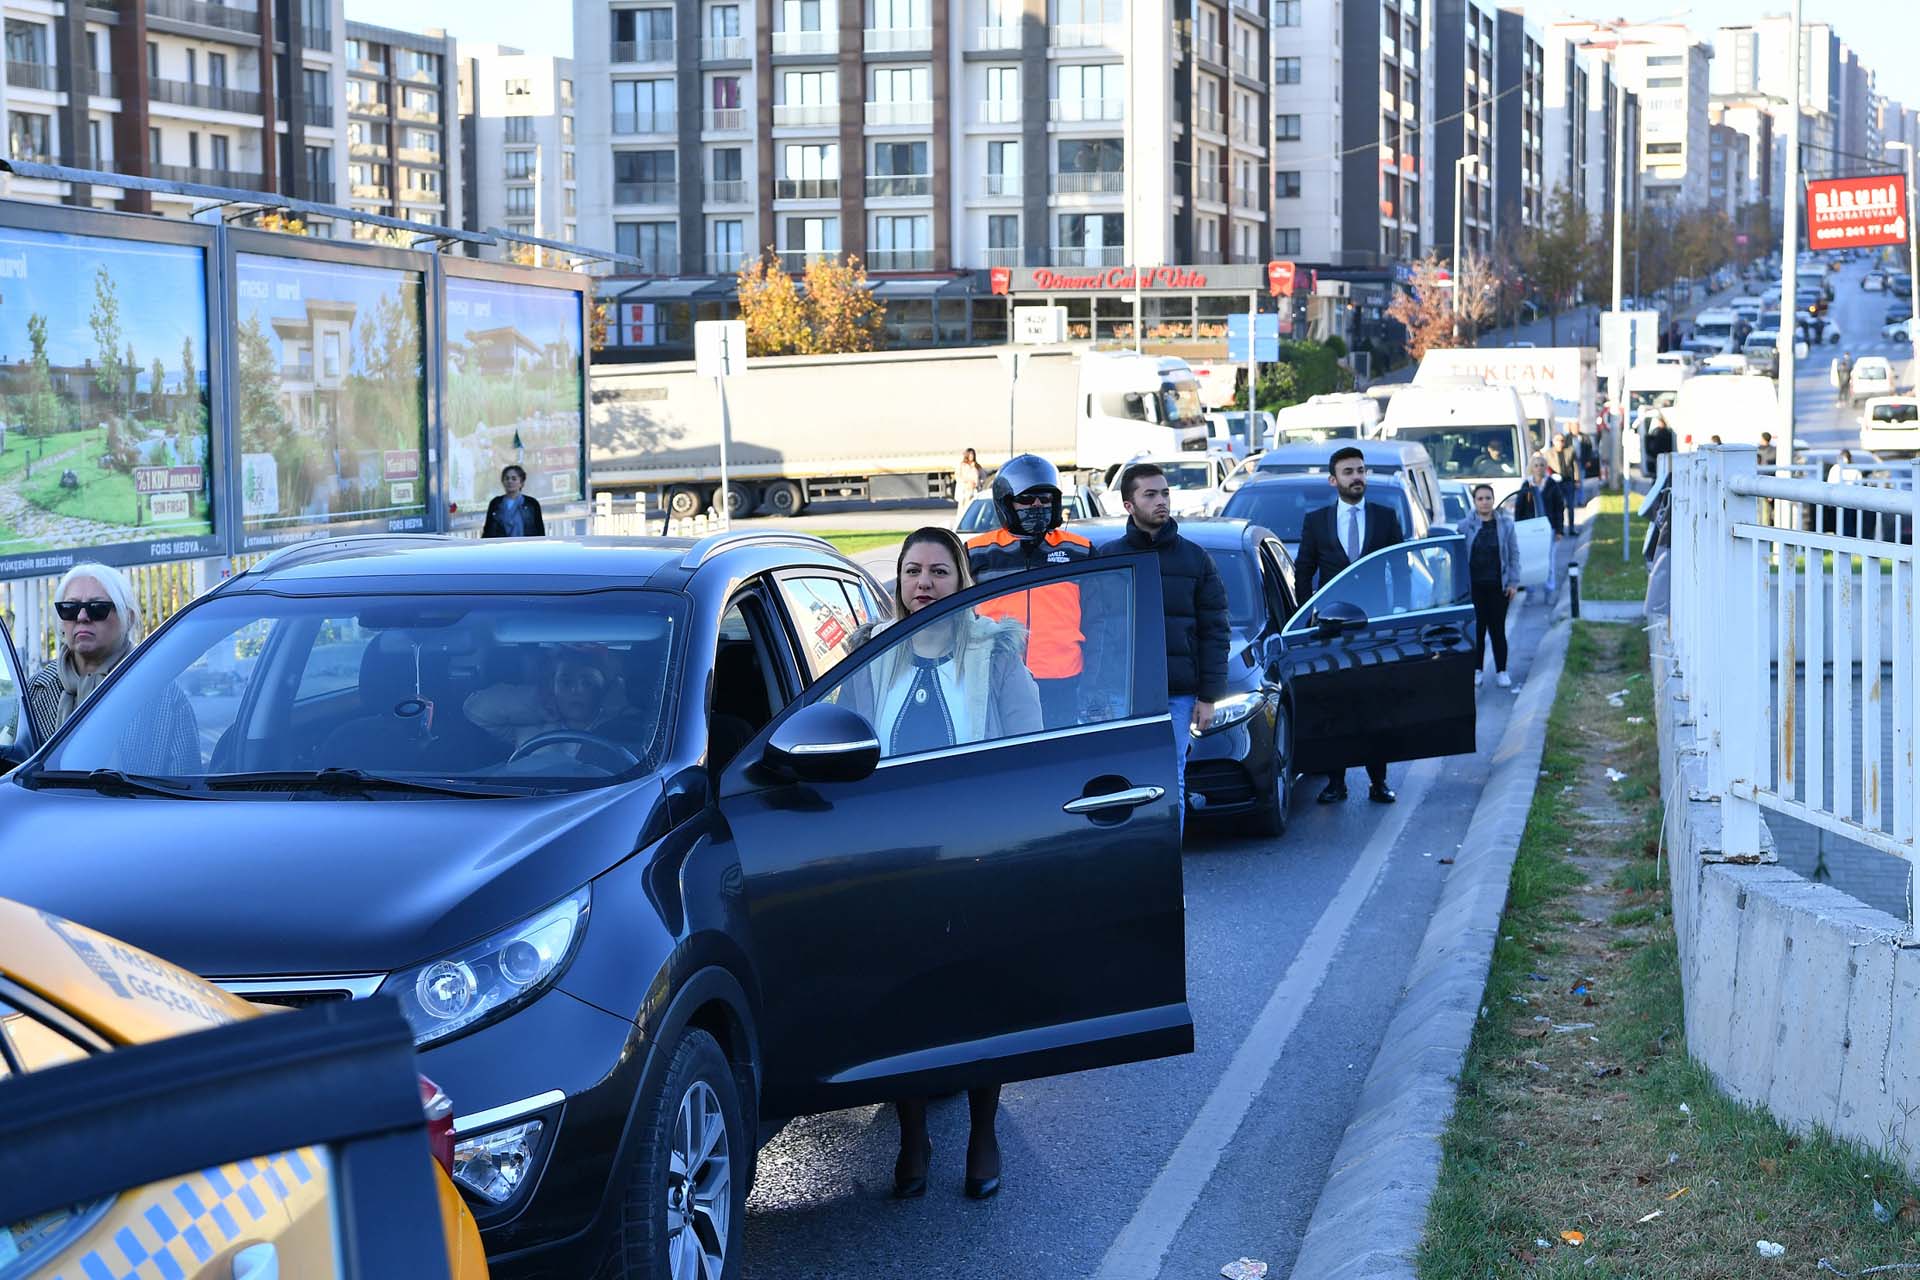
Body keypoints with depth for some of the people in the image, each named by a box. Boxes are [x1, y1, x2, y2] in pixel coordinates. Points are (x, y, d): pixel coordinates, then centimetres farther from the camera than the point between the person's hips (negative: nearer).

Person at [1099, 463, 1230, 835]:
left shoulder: (1195, 559, 7)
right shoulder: (1108, 558, 5)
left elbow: (1215, 632, 6)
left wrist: (1209, 696, -1)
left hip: (1178, 696, 1)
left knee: (1171, 786, 2)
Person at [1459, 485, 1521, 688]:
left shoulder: (1505, 524, 1)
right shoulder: (1465, 526, -2)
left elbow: (1514, 554, 4)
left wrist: (1513, 582, -1)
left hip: (1498, 585, 0)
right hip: (1475, 585, 0)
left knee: (1498, 629, 5)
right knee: (1477, 628, 5)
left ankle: (1501, 671, 13)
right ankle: (1477, 670, 16)